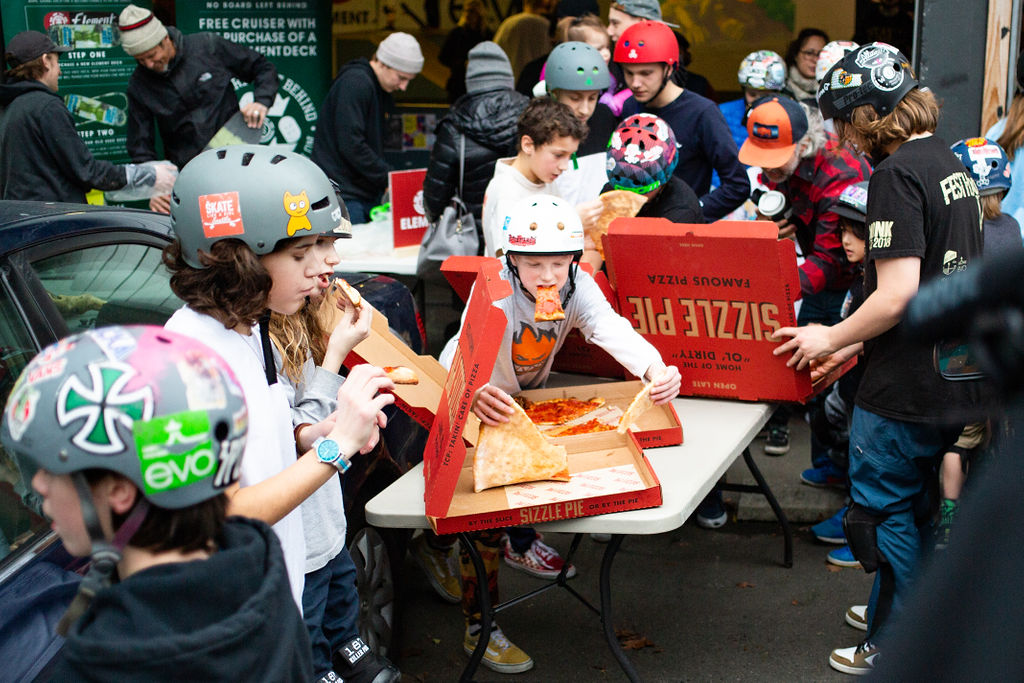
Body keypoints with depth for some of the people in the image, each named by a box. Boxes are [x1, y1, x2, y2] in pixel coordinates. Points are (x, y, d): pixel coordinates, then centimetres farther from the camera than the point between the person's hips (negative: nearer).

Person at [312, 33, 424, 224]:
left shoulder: (382, 90, 16)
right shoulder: (355, 82, -14)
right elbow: (350, 145, -21)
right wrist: (388, 178, -17)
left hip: (368, 193, 9)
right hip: (343, 194, -9)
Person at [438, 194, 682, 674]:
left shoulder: (577, 286, -21)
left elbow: (611, 328, -38)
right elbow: (459, 355, -49)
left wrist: (655, 371, -59)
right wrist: (473, 392, -74)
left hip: (531, 398, 5)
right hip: (474, 405, -5)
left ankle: (522, 541, 39)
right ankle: (478, 629, 0)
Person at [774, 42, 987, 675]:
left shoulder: (897, 173, -17)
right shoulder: (952, 165, 12)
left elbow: (897, 295, -24)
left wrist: (832, 337, -8)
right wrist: (856, 340, 18)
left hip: (907, 387, -9)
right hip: (959, 380, 9)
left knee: (883, 510, 5)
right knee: (909, 502, 21)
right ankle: (901, 610, 35)